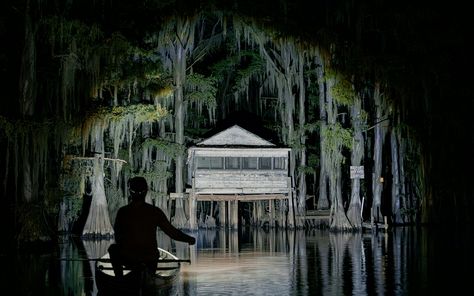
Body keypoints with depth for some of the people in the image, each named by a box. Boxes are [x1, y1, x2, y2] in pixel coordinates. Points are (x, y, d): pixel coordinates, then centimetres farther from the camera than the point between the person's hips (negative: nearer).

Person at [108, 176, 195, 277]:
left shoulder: (123, 212, -10)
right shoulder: (155, 212, -8)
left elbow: (118, 238, 3)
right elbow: (172, 232, -4)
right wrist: (189, 239, 12)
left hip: (128, 259, -2)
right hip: (150, 260, 2)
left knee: (113, 248, 29)